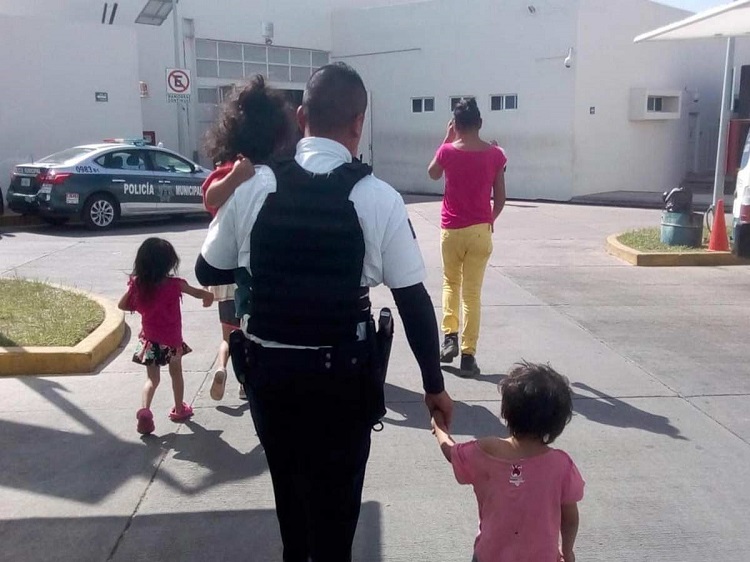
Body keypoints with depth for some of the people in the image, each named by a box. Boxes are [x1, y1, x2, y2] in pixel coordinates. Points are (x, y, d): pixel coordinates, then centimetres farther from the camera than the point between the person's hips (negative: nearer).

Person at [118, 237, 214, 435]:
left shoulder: (137, 284, -10)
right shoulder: (174, 284, -19)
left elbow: (122, 305, 1)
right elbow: (199, 293, -5)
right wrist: (208, 296, 16)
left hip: (149, 339, 2)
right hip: (171, 340, -2)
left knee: (152, 378, 13)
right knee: (176, 373, 20)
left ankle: (144, 409, -9)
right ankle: (179, 409, 34)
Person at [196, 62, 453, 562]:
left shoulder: (252, 186, -8)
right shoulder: (380, 198, -13)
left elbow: (208, 272, 3)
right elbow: (415, 302, -10)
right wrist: (434, 385, 1)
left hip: (267, 367, 3)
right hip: (343, 372, -3)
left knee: (288, 485, 27)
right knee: (337, 495, 18)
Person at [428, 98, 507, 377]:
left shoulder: (448, 151, -6)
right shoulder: (495, 154, -4)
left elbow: (432, 174, 16)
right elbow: (500, 198, 1)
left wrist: (447, 140, 16)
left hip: (451, 230, 0)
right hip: (480, 230, 0)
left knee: (451, 282, 22)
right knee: (472, 292, 5)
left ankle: (450, 337, 7)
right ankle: (468, 355, 6)